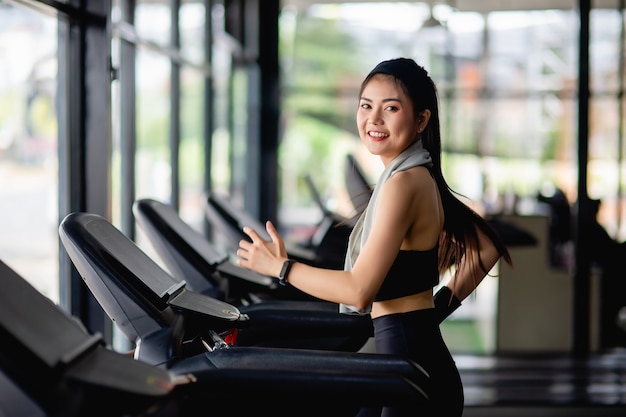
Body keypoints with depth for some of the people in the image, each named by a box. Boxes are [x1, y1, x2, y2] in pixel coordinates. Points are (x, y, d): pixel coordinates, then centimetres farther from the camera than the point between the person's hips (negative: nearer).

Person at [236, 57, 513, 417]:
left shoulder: (403, 183, -17)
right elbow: (487, 248, 19)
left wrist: (279, 267, -11)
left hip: (409, 358, -9)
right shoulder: (425, 177, 11)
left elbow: (359, 289, -21)